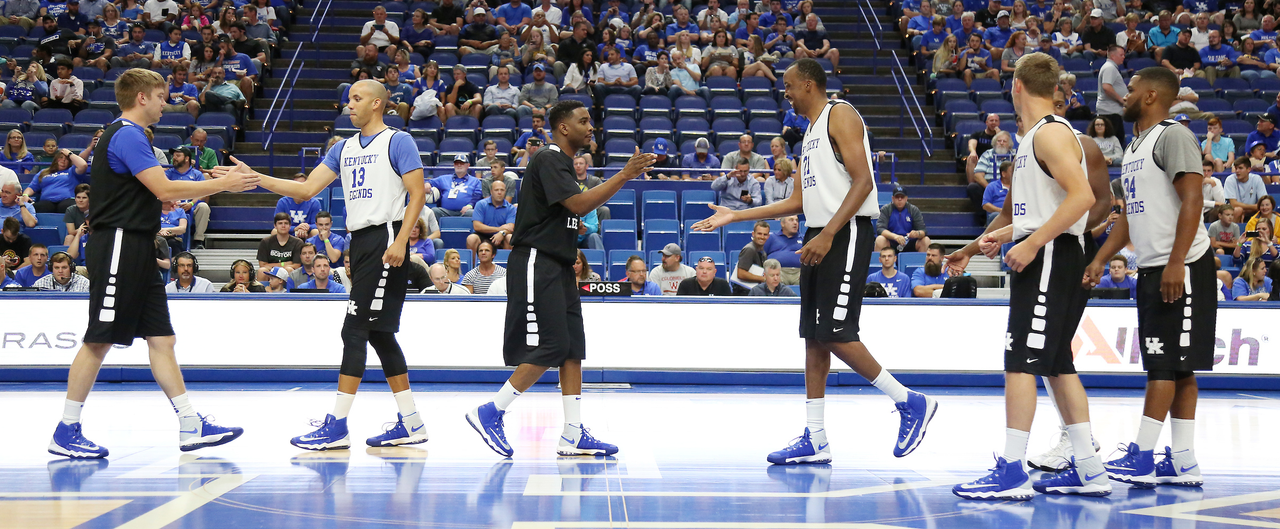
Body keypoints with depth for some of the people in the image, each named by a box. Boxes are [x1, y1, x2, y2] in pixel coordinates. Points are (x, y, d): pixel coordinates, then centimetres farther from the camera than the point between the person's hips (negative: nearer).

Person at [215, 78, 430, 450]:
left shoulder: (398, 141, -5)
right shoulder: (344, 149, 17)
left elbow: (417, 195, -10)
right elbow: (306, 190, 12)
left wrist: (401, 241, -20)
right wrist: (254, 177, 3)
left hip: (385, 240, -9)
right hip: (359, 242, 9)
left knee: (355, 330, -11)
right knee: (378, 333, 9)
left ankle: (337, 426, -10)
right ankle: (410, 423, 14)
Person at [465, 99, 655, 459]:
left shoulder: (562, 163, 20)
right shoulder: (548, 160, -12)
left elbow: (575, 212, 27)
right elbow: (578, 204, -22)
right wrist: (624, 176, -21)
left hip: (558, 267, 10)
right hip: (536, 264, -10)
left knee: (573, 348, 4)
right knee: (548, 348, -12)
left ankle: (573, 435, 3)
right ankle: (489, 413, -4)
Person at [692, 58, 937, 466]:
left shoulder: (840, 115, -7)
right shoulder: (812, 131, 21)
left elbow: (862, 182, -17)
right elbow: (800, 201, 23)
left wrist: (827, 235, -23)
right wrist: (735, 216, 21)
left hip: (847, 234, -10)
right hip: (820, 239, 10)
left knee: (837, 335, -14)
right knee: (813, 337, 7)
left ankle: (911, 402, 0)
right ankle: (815, 440, 9)